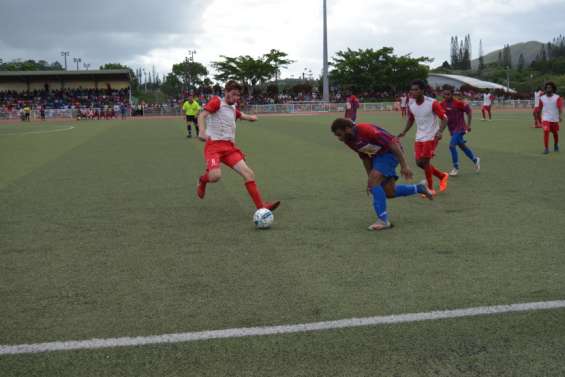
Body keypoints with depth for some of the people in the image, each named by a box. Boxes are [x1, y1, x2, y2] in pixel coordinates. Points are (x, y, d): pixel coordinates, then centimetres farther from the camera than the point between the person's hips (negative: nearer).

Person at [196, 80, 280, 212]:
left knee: (248, 173, -10)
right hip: (214, 145, -6)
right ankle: (202, 181, 9)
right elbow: (202, 115, -15)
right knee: (215, 176, -29)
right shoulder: (217, 102, -1)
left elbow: (241, 115, 44)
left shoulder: (233, 109, 21)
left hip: (230, 147, 6)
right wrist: (202, 131, -34)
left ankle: (261, 206, -8)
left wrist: (250, 117, 21)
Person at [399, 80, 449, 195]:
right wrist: (404, 132, 2)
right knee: (419, 162, 4)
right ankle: (442, 176, 26)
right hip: (419, 137, 6)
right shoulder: (410, 104, -1)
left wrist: (440, 131, -29)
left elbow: (444, 118, -13)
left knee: (425, 161, -10)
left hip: (431, 137, -6)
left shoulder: (432, 103, -18)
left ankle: (430, 189, 8)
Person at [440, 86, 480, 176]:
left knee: (452, 145, -17)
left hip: (459, 128, -7)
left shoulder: (458, 103, -19)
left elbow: (469, 111, -11)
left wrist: (468, 125, -8)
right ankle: (475, 159, 39)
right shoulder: (443, 104, -2)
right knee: (462, 146, 17)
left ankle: (456, 168, -4)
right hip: (451, 129, 7)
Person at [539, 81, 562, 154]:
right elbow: (540, 108, 12)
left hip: (554, 119, 0)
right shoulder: (542, 98, 1)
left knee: (555, 133, 13)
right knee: (546, 132, -17)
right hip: (545, 118, 0)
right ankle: (546, 148, -13)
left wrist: (560, 116, -27)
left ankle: (556, 145, 40)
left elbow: (560, 107, -13)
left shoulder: (557, 98, -5)